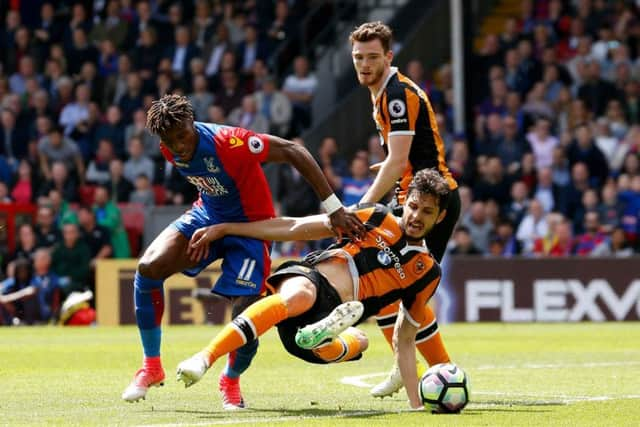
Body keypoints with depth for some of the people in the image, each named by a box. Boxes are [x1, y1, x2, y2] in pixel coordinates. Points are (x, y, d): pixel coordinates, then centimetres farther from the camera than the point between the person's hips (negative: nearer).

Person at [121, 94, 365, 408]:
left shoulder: (228, 143, -33)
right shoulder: (170, 150, -12)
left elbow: (293, 152, -31)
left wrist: (333, 209, -33)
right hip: (208, 216, 5)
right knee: (148, 268, -17)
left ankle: (231, 379, 20)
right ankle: (151, 367, -1)